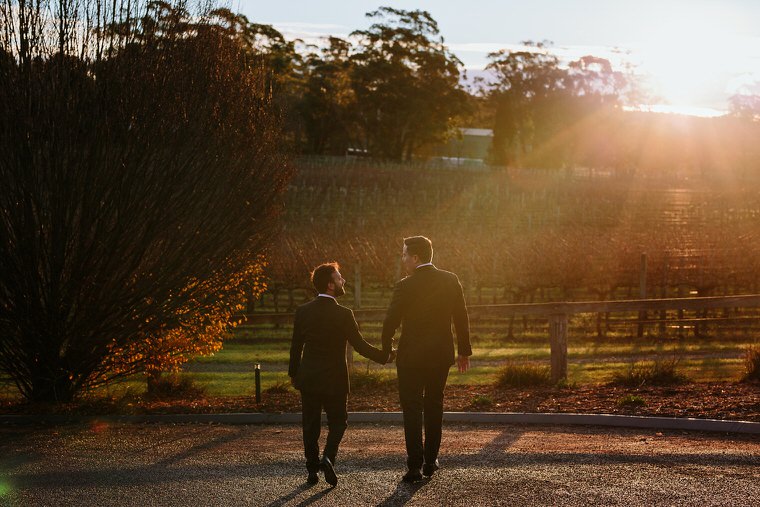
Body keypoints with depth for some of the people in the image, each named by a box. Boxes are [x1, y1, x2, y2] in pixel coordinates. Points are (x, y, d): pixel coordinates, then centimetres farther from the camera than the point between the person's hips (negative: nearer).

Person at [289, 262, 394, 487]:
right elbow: (360, 346, -13)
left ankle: (312, 469, 13)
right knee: (338, 422, 13)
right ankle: (328, 457, -9)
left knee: (310, 425, 12)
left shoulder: (303, 311, -4)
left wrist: (293, 373, 16)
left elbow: (296, 346, 4)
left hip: (308, 378, 3)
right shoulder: (343, 314, -15)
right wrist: (385, 356, 1)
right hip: (334, 380, -3)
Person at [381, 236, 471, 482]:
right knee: (434, 406, 17)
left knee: (412, 409, 2)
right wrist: (464, 351, 12)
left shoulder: (405, 286, -14)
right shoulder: (451, 280, -1)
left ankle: (415, 466, -2)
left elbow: (391, 321, -10)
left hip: (411, 357, -4)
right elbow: (461, 318, 3)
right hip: (441, 354, 4)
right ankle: (430, 460, 21)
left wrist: (386, 349, 7)